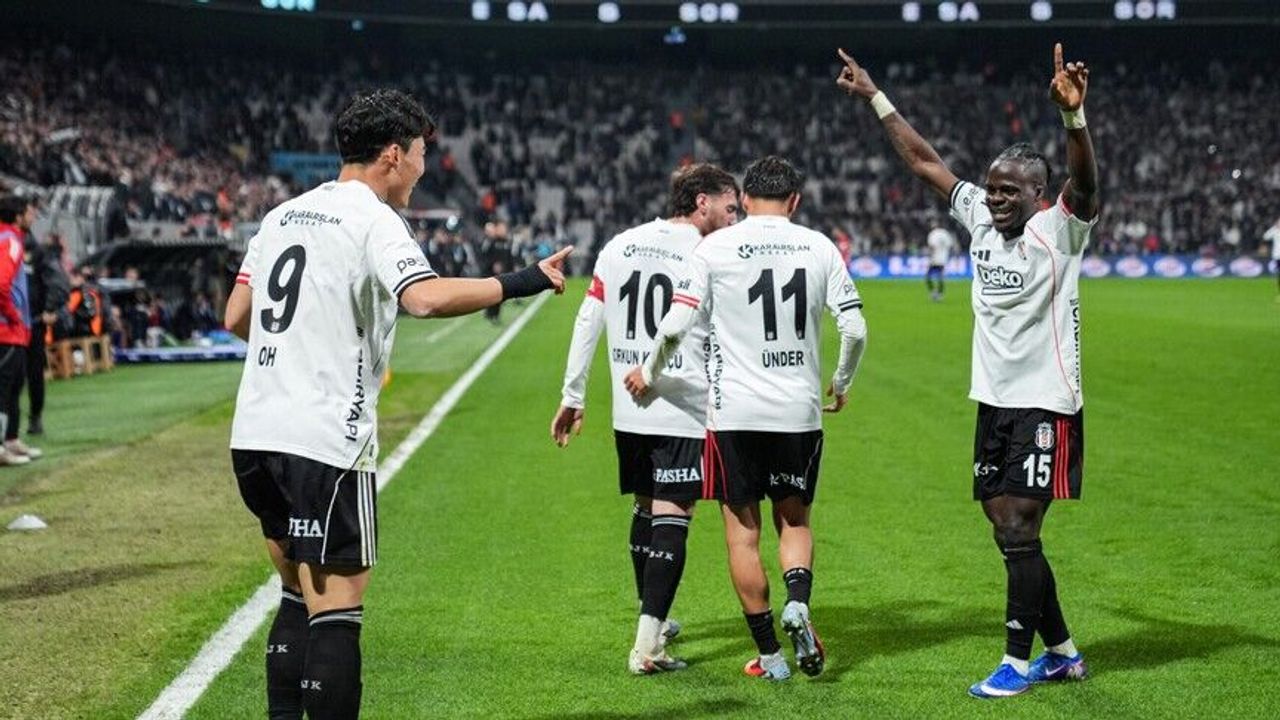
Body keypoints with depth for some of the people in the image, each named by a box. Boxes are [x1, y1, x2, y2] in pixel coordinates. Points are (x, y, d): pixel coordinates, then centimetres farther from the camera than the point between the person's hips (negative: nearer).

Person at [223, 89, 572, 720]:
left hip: (254, 433, 8)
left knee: (300, 596, 19)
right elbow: (425, 297, -26)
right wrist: (521, 282, -17)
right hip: (324, 442, -8)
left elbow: (235, 318, 21)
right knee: (336, 612, -4)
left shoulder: (283, 215, 16)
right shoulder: (373, 220, -8)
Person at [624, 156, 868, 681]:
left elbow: (675, 326, -8)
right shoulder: (819, 247, 3)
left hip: (735, 412, -2)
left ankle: (769, 655, 8)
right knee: (794, 520, 17)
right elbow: (854, 329, 0)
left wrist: (649, 374, 10)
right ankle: (798, 603, -11)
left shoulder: (715, 247, -3)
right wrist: (841, 384, 18)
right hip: (799, 410, 2)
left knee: (743, 531, 8)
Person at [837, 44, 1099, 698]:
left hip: (1044, 406, -7)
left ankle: (1018, 660, 4)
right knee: (1010, 537, 10)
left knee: (1018, 533, -7)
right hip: (994, 403, 7)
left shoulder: (1058, 231, -10)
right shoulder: (981, 219, 8)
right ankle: (1062, 653, 23)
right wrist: (875, 98, 16)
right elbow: (923, 161, 15)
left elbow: (1084, 182, -30)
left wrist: (1072, 114, -46)